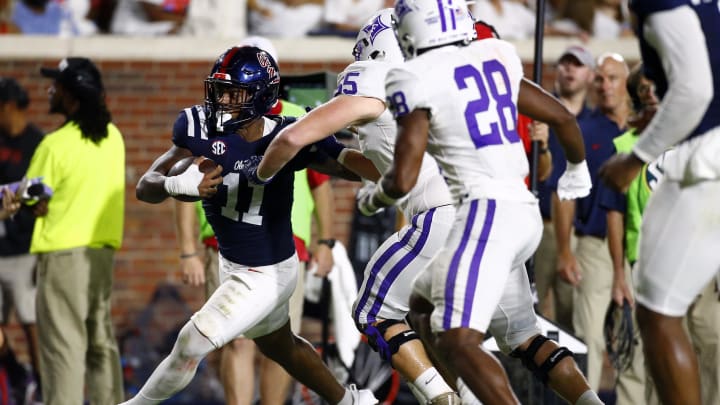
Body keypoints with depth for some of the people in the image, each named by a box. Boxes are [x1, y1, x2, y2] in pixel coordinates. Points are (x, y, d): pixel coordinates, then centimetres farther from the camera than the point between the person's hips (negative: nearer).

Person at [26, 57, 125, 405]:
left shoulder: (56, 144, -15)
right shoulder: (113, 137, 5)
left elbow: (37, 203, -12)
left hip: (63, 250, -7)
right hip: (103, 249, 7)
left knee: (63, 343, -6)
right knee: (101, 340, 13)